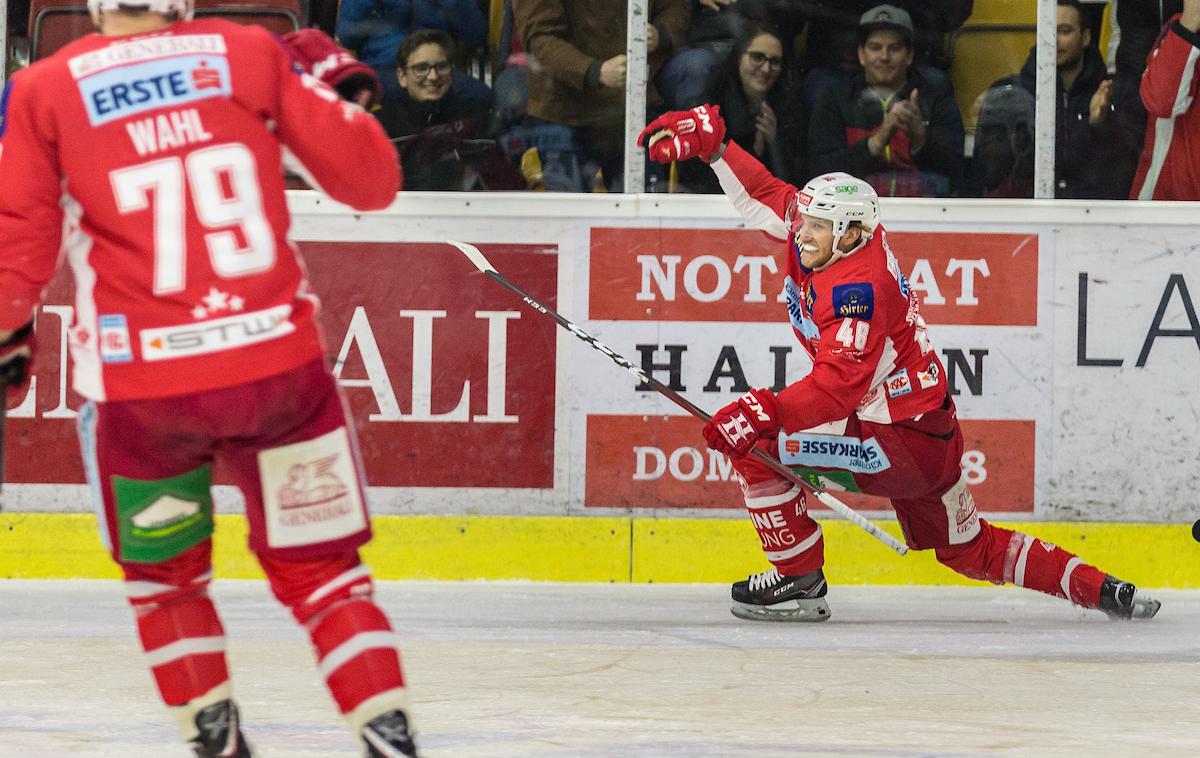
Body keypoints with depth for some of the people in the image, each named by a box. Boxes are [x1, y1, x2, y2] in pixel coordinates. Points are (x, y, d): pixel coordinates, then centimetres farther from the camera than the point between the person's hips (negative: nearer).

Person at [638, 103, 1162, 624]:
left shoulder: (858, 287, -25)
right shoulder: (831, 234, 1)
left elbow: (839, 384, -35)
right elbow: (765, 197, 15)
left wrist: (764, 413, -41)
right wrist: (712, 143, 8)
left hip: (903, 440, -10)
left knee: (749, 443, -11)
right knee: (969, 550, 24)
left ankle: (799, 581, -4)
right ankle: (1103, 591, 25)